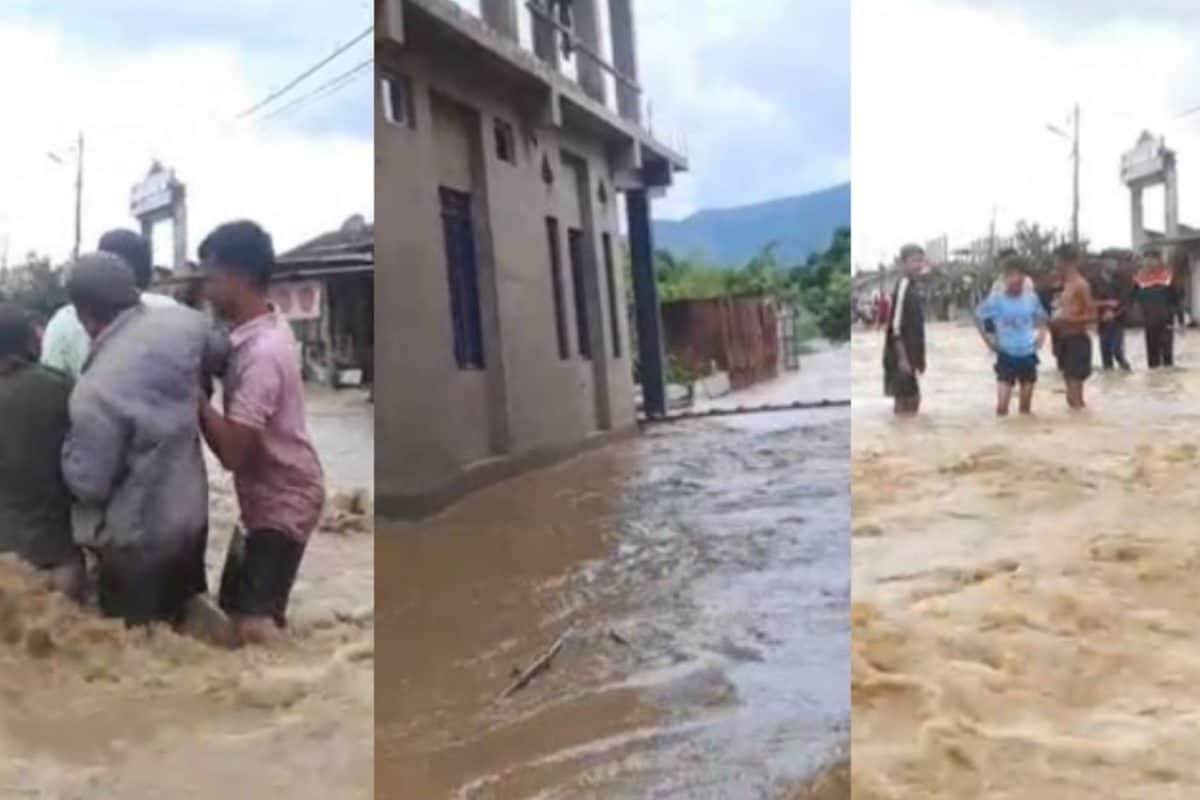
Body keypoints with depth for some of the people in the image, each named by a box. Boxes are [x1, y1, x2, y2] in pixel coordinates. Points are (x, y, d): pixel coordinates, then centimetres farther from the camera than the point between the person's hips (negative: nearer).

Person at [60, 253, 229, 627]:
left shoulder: (97, 389, -26)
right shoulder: (182, 323, -11)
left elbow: (89, 484, -18)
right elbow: (223, 357, 10)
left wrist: (72, 438, -3)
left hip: (137, 543, -6)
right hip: (191, 516, 6)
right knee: (182, 606, 28)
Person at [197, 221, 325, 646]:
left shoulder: (261, 353, -29)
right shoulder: (265, 327, 0)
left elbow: (232, 452, -28)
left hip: (283, 500, -10)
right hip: (266, 494, 10)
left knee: (255, 623, -16)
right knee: (234, 606, 17)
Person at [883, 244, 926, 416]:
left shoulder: (914, 287, 12)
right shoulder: (904, 285, -16)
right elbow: (896, 326, -21)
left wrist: (919, 358, 19)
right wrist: (902, 357, -23)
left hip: (912, 353, 10)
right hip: (903, 355, -10)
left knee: (913, 398, 14)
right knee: (904, 401, -4)